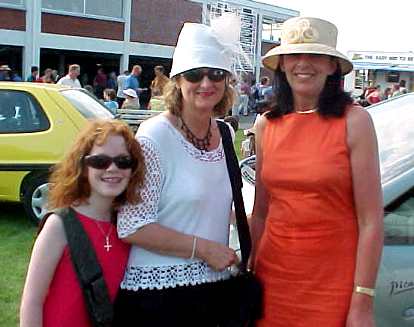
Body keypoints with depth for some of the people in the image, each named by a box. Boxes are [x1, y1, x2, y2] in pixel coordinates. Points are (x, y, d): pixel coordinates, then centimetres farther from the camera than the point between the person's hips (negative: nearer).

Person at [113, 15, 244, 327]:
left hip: (213, 286, 6)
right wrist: (204, 248, -17)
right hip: (157, 290, -6)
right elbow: (132, 227, -19)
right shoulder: (154, 137, -15)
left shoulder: (224, 133, 4)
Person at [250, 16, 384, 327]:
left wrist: (362, 302, -13)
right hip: (274, 274, 4)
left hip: (334, 281, -3)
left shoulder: (354, 121, -10)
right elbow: (260, 213, 10)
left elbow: (371, 221, -11)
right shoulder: (266, 126, 2)